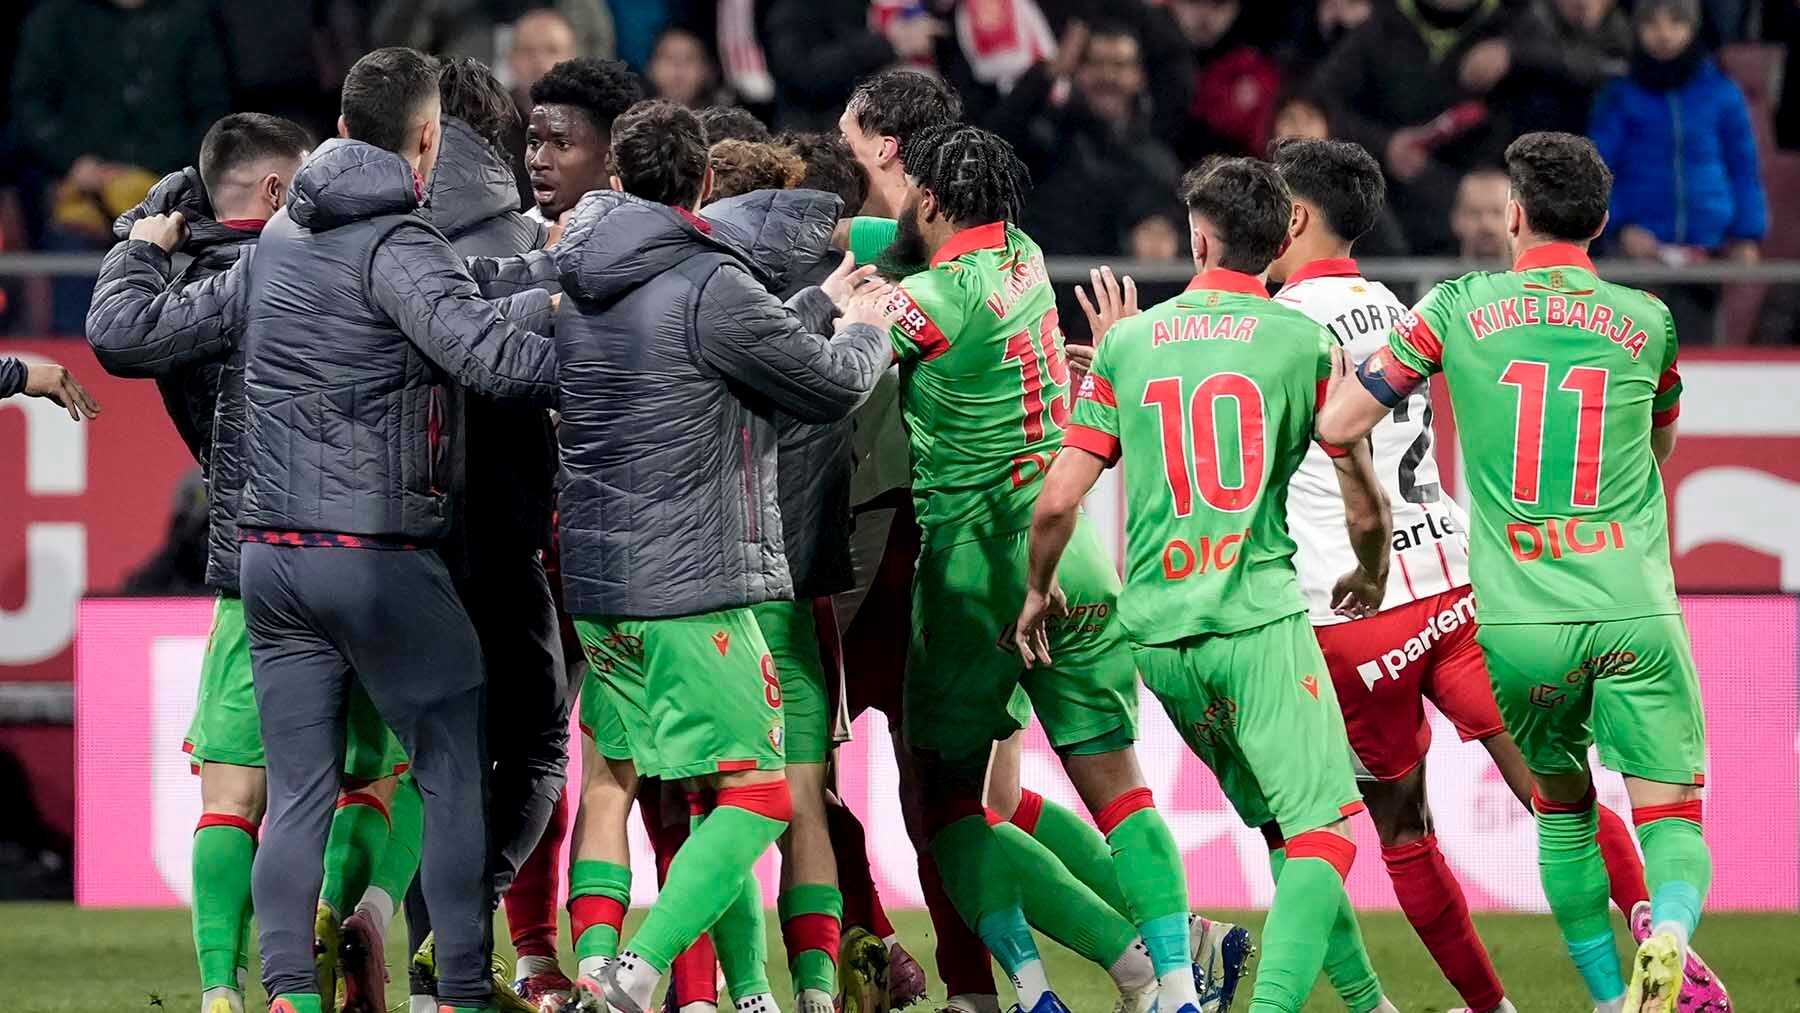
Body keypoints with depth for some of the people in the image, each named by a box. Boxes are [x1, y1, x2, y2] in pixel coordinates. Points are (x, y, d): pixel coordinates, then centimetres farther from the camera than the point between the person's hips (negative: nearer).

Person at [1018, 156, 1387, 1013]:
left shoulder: (1127, 343, 7)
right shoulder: (1301, 341, 0)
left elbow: (1057, 500, 5)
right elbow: (1365, 504, 5)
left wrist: (1039, 591, 24)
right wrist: (1368, 579, 26)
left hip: (1156, 632, 4)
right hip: (1259, 620, -4)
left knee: (1275, 820, 18)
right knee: (1325, 826, -6)